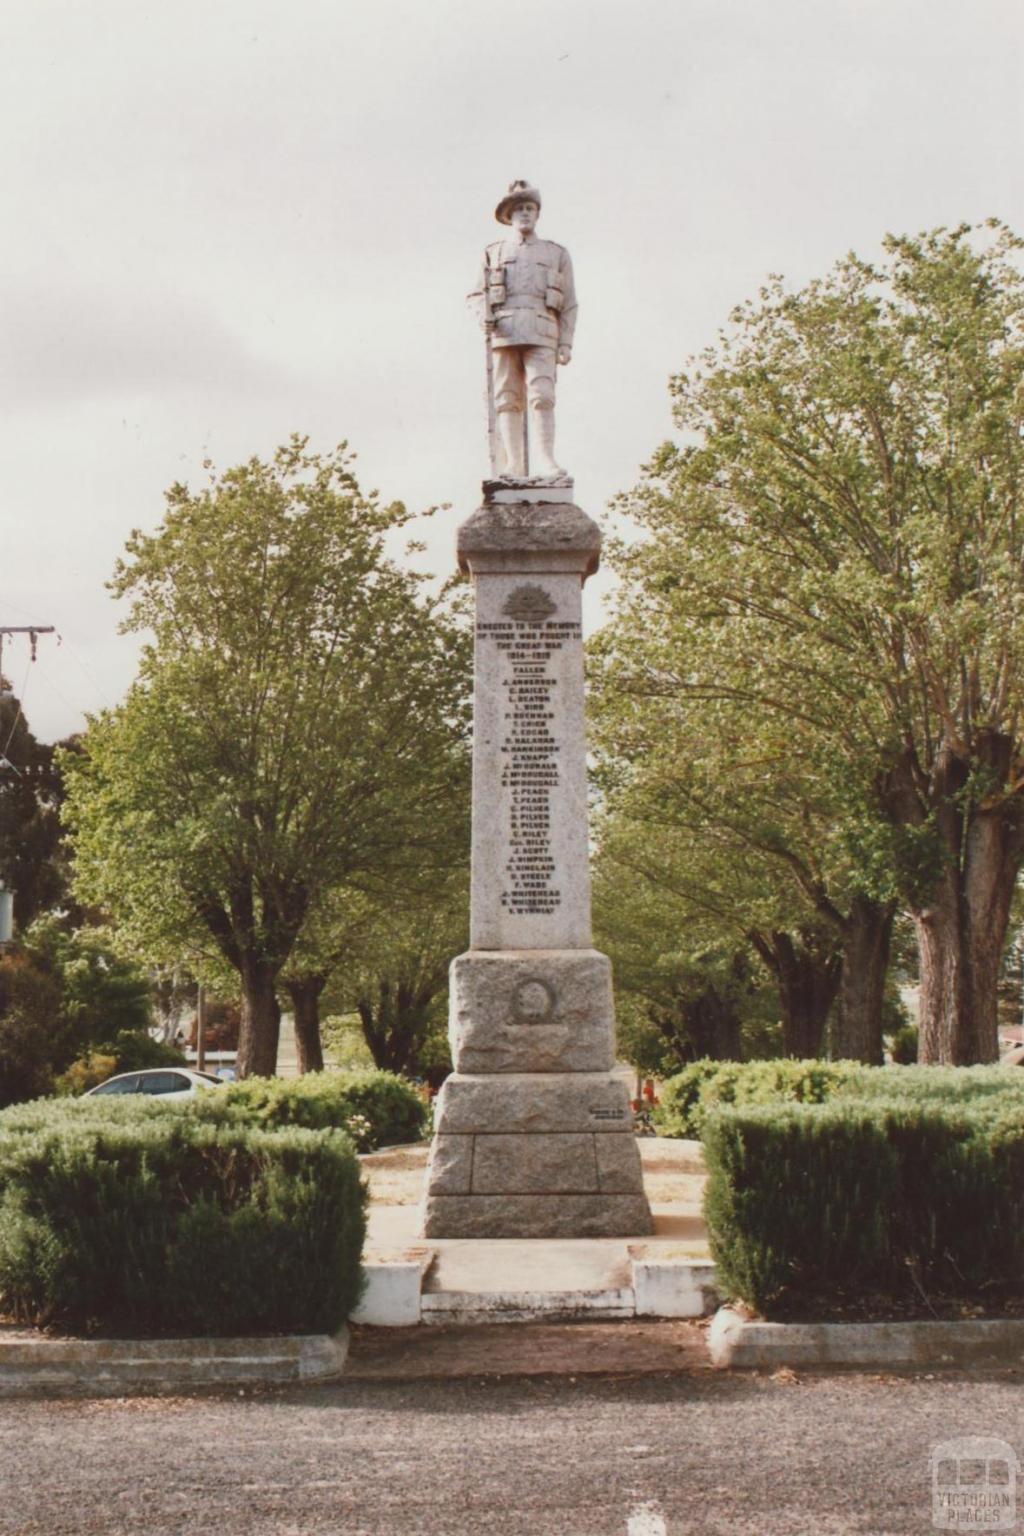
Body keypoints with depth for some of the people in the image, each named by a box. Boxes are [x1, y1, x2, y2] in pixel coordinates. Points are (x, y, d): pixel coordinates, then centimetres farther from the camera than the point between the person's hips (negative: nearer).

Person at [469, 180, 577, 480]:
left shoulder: (557, 254, 18)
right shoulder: (494, 253, 20)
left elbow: (569, 304, 14)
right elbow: (477, 294, 18)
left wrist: (566, 343, 2)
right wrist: (483, 313, -5)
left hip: (541, 334, -1)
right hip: (503, 332, 1)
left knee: (541, 396, -15)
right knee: (507, 399, -4)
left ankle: (543, 462, -22)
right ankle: (512, 465, -6)